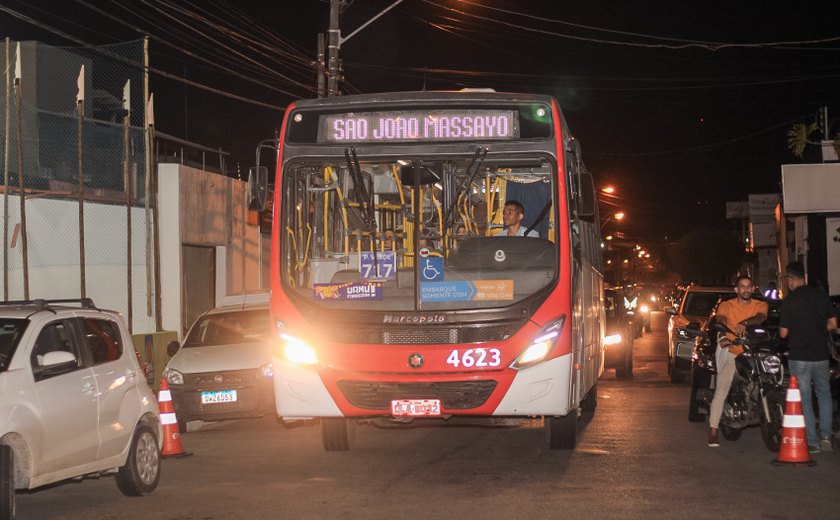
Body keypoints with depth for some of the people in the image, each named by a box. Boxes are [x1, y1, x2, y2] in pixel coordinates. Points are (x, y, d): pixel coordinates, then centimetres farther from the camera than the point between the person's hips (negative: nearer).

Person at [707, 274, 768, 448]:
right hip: (731, 353, -2)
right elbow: (720, 321, -14)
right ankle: (713, 432, -14)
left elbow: (760, 318, -13)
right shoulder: (726, 306, 6)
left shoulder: (760, 305, 9)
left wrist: (745, 323, -36)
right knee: (721, 391, -14)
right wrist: (722, 337, -37)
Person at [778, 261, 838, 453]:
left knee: (804, 399, 5)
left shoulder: (789, 301, -11)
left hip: (799, 356, -3)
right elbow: (832, 324, 4)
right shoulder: (821, 295, 0)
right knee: (824, 395, 19)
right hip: (820, 355, 3)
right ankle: (825, 435, 10)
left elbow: (783, 333, -9)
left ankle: (812, 441, 5)